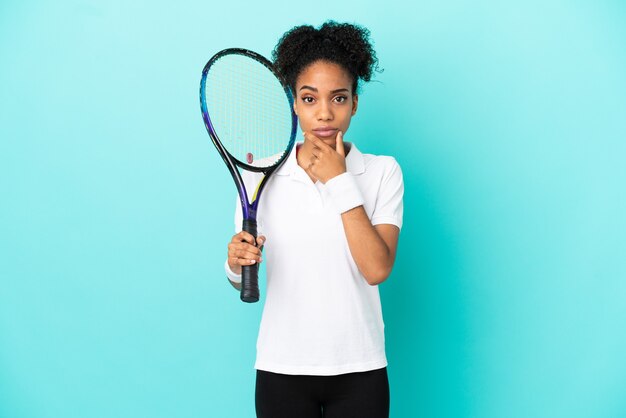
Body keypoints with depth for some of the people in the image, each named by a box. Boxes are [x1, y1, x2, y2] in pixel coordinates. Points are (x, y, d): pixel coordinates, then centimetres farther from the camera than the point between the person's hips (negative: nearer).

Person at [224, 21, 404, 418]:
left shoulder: (383, 171, -4)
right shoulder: (263, 174, -1)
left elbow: (377, 268, -16)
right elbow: (243, 280, 3)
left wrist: (341, 182, -15)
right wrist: (237, 263, -18)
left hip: (358, 370, -1)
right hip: (282, 369, 1)